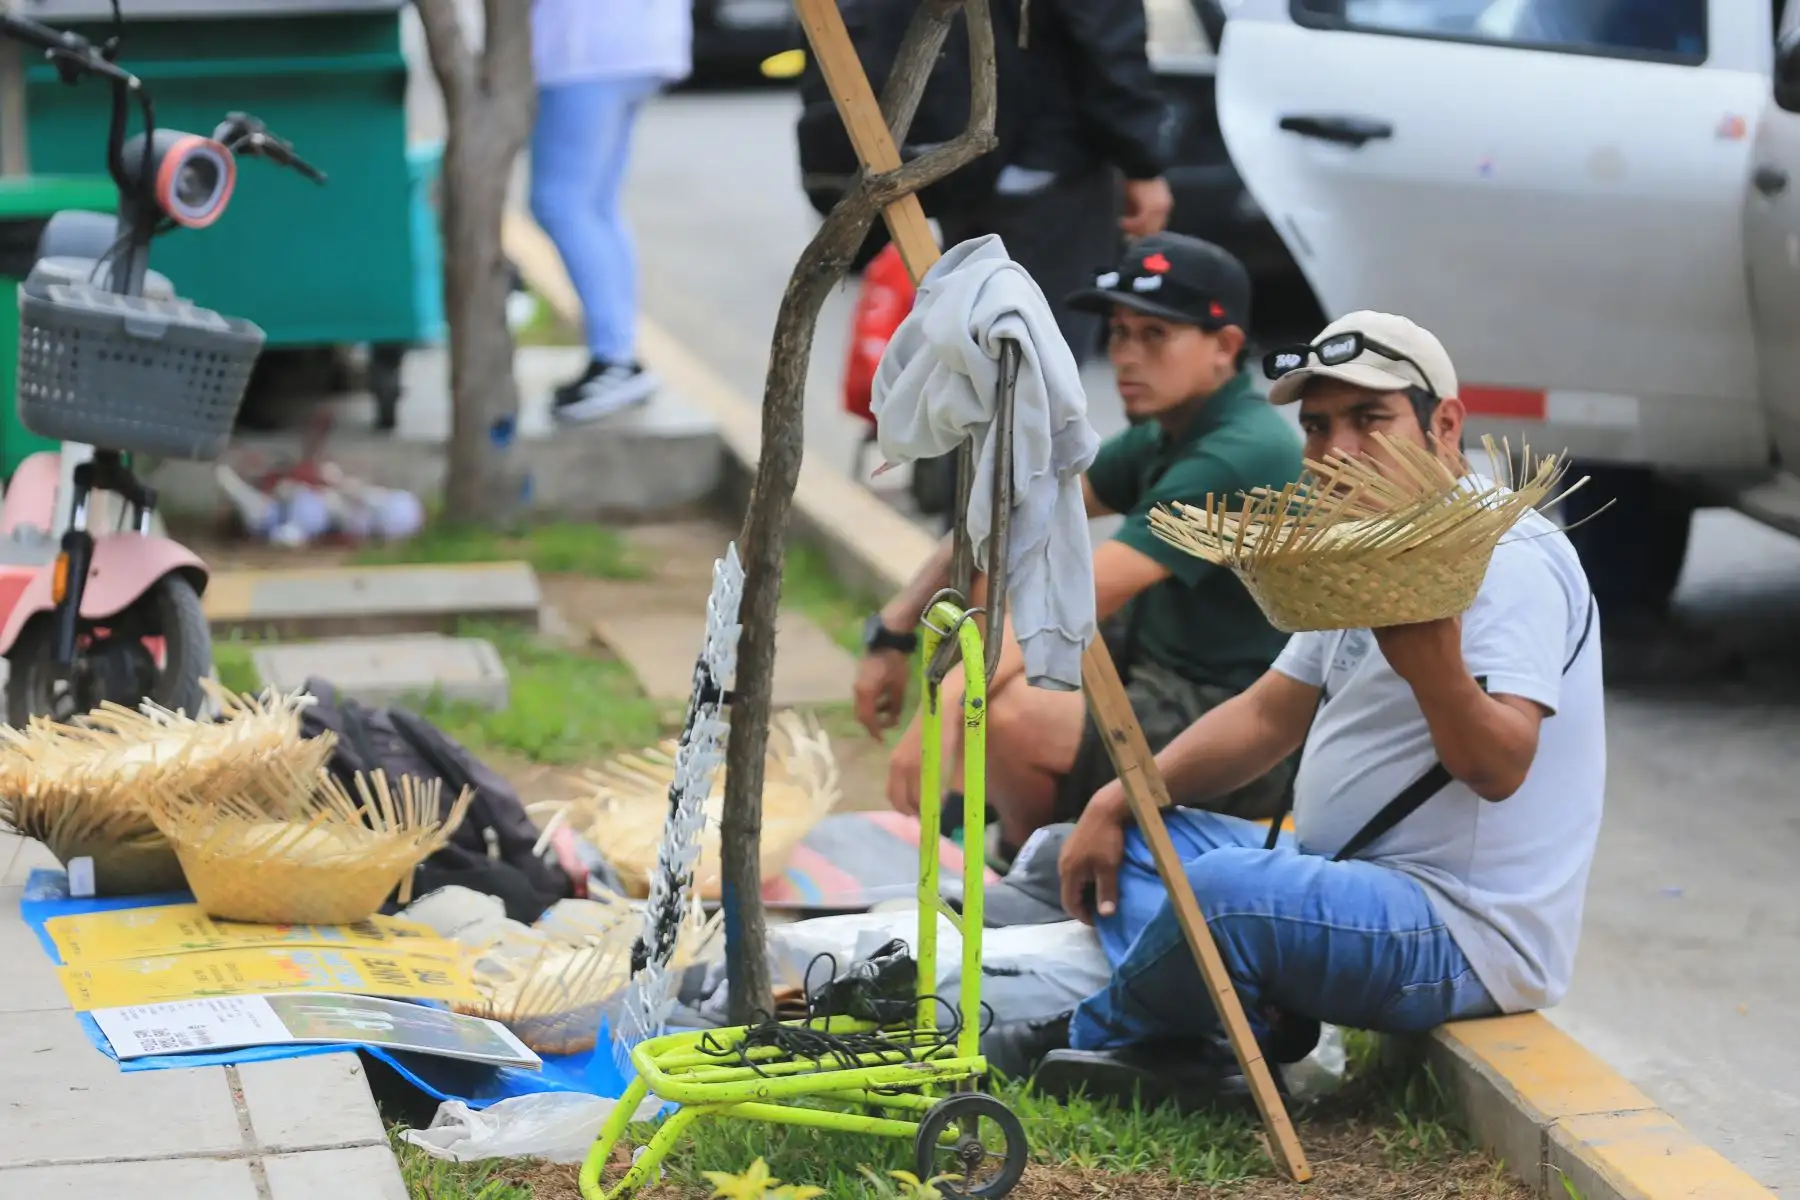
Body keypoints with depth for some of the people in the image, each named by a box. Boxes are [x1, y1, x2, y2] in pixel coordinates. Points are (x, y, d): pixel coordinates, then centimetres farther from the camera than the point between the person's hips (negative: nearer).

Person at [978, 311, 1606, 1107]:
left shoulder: (1513, 563, -15)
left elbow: (1499, 767, -27)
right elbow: (1268, 715, 21)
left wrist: (1432, 663, -47)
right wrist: (1116, 803, 10)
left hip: (1466, 936, -11)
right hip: (1353, 883, 11)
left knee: (1228, 887, -33)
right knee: (1127, 842, 13)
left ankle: (1095, 1040, -4)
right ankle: (1216, 1036, -14)